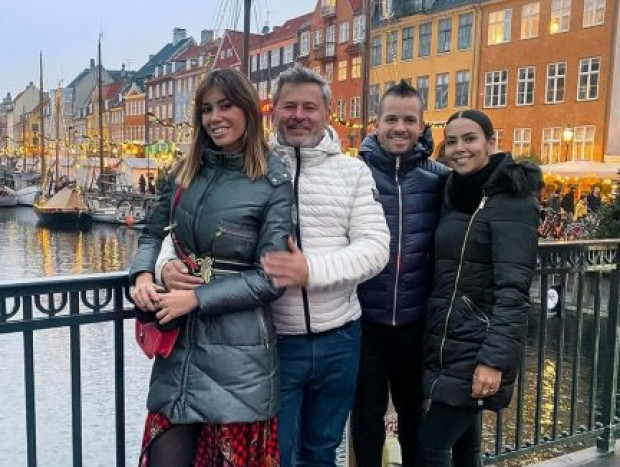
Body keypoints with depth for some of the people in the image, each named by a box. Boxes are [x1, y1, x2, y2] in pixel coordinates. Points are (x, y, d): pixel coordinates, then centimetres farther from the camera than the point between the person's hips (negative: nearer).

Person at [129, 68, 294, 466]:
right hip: (178, 343, 4)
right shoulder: (187, 171, 8)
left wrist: (198, 297, -16)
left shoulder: (273, 183, -8)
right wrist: (144, 274, -4)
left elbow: (271, 278, -12)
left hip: (236, 351, -4)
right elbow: (154, 234, 16)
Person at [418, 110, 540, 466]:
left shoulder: (510, 200, -12)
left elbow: (513, 289, -19)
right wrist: (433, 339, 10)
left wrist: (494, 359, -25)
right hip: (446, 343, 7)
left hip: (477, 349, -7)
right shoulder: (456, 194, 12)